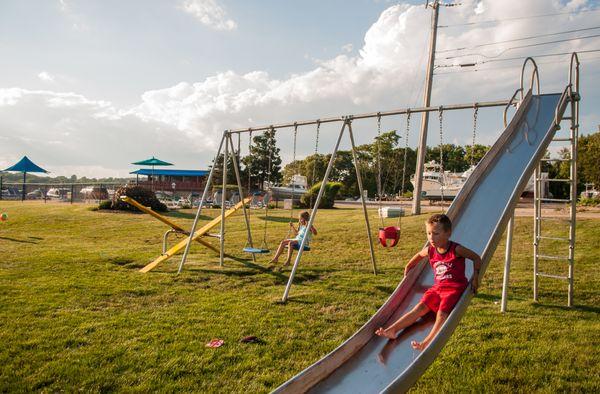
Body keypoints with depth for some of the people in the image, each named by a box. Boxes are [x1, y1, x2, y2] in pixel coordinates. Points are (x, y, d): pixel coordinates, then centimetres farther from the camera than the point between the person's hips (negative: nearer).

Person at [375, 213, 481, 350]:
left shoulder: (456, 250, -10)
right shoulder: (430, 251, 5)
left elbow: (476, 258, 0)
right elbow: (419, 255, 29)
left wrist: (475, 278, -6)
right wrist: (408, 266, 30)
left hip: (455, 288, -4)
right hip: (437, 287, 4)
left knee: (442, 312, -28)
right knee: (420, 308, -15)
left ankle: (428, 341, -46)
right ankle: (392, 330, -29)